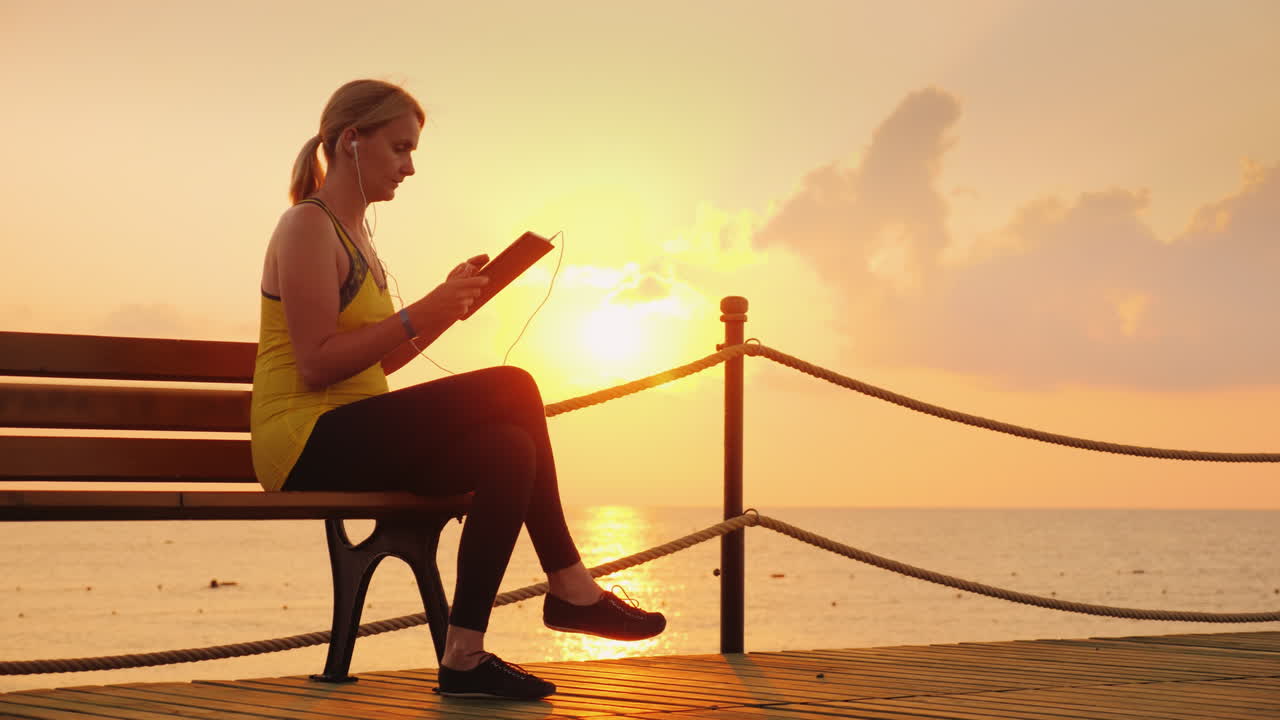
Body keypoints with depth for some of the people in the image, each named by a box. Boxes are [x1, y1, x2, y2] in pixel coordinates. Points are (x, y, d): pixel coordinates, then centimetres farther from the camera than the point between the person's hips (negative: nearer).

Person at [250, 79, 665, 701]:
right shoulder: (308, 226, -8)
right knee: (512, 389, -20)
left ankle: (465, 655, -13)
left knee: (509, 450, -13)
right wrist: (422, 311, -20)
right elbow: (318, 364, -18)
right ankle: (569, 588, -13)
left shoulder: (353, 233, 22)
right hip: (306, 441, -9)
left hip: (349, 439, 9)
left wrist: (450, 304, 7)